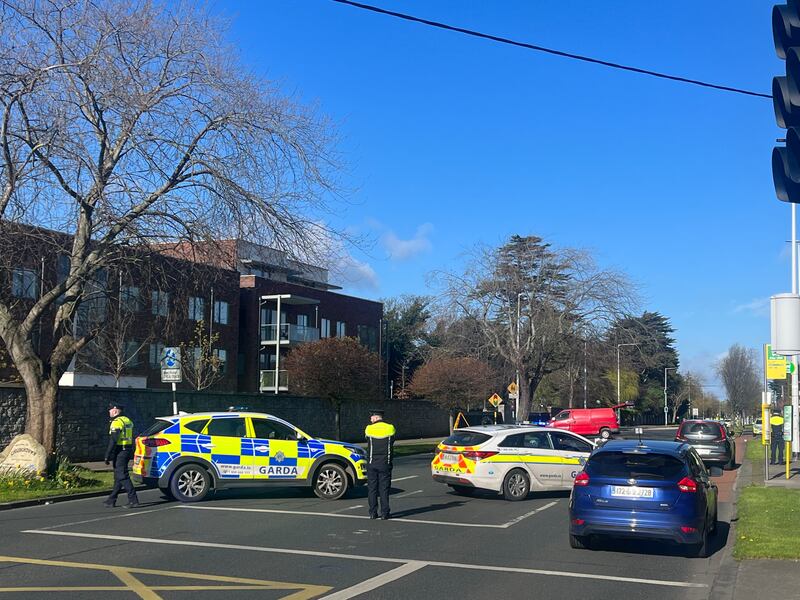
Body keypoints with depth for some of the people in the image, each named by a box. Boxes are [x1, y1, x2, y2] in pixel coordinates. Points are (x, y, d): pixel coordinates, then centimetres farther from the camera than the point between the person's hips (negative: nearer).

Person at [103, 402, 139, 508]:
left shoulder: (117, 422, -13)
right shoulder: (127, 421, 16)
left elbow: (113, 441, -19)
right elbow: (131, 439, 21)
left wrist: (107, 456, -17)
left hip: (120, 452, -10)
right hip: (127, 451, 10)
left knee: (122, 476, -9)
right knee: (119, 476, 15)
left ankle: (133, 500, -13)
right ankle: (111, 500, 23)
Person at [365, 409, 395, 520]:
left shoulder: (369, 429, -4)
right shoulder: (390, 428, -2)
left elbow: (368, 443, 9)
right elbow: (391, 443, 8)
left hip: (372, 463, 0)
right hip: (385, 463, 0)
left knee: (372, 488, 8)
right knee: (384, 488, 4)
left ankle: (373, 513, 8)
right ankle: (384, 513, 2)